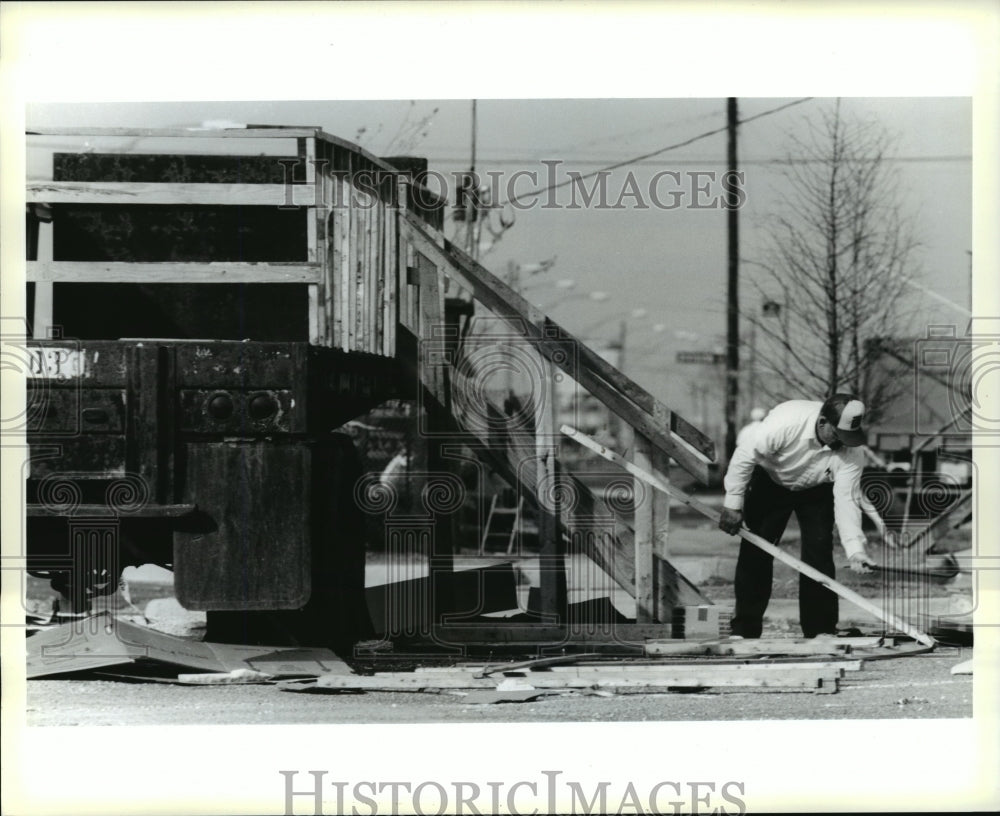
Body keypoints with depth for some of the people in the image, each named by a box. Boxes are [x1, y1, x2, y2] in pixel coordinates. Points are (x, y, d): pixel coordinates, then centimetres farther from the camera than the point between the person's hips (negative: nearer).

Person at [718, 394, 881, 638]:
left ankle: (821, 630, -2)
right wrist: (733, 505, -24)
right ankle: (744, 630, 3)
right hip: (770, 483, -1)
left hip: (816, 491, 1)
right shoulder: (786, 421, -38)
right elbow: (745, 456, -28)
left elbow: (846, 500, -29)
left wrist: (855, 551, -40)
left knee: (818, 553, -11)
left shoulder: (851, 453, -29)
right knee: (755, 552, -5)